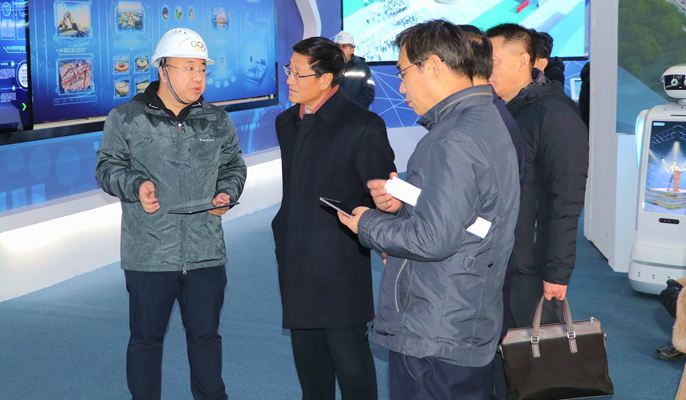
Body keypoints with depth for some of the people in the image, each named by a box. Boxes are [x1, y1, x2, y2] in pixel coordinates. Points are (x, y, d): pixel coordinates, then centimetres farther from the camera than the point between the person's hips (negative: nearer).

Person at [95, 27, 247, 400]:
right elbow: (108, 166, 4)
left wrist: (227, 192, -1)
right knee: (146, 338, 9)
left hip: (206, 254, 3)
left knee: (205, 335, 14)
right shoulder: (126, 118, -3)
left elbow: (234, 166, 19)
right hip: (149, 255, -2)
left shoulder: (217, 120, 7)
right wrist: (135, 184, -15)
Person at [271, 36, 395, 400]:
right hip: (296, 265, 7)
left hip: (340, 268, -7)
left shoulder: (363, 126, -11)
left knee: (349, 358, 3)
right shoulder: (286, 123, 12)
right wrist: (284, 233, 16)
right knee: (308, 360, 16)